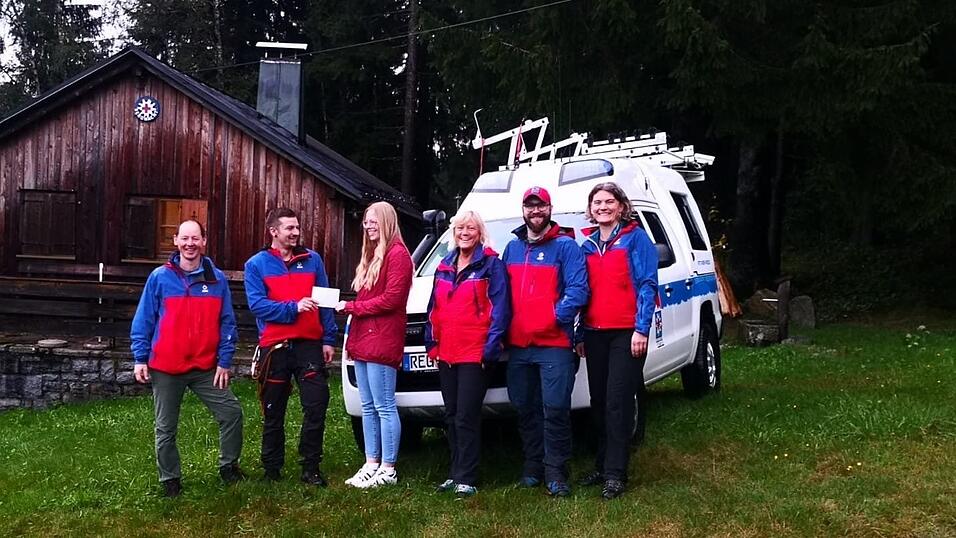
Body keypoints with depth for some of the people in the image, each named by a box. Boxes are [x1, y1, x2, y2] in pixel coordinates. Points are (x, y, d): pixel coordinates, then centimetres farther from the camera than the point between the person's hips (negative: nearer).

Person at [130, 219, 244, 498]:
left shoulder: (217, 279, 0)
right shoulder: (160, 277, -4)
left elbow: (227, 323, 3)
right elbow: (143, 321, -1)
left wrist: (225, 361, -2)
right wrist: (140, 358, -6)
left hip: (206, 368, 1)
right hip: (165, 369, -1)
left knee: (231, 412, 1)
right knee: (166, 428, 8)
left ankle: (228, 465, 21)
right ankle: (170, 479, 24)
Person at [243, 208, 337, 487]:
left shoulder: (312, 259, 8)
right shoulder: (257, 264, 2)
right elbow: (257, 304, -10)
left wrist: (328, 339, 0)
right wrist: (293, 308, -21)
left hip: (309, 344, 1)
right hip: (274, 347, -1)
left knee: (316, 406, -4)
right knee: (273, 412, 10)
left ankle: (311, 467, 9)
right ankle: (272, 468, 23)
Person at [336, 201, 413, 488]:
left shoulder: (397, 254, -9)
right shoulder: (371, 255, 20)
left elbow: (391, 299, -17)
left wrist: (352, 306, -10)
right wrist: (352, 340, 10)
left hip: (382, 341, -10)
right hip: (363, 340, 10)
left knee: (384, 407, -4)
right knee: (368, 407, 13)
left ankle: (387, 469, 2)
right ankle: (371, 464, 20)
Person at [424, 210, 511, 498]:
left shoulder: (491, 264, -3)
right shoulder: (444, 267, 16)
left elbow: (500, 309, -9)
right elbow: (433, 309, 20)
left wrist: (491, 348, -14)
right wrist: (432, 343, 13)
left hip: (475, 354, -7)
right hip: (446, 354, 7)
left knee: (466, 417, -8)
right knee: (451, 416, 12)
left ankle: (466, 478, -1)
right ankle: (455, 473, 21)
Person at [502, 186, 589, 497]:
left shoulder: (565, 246, -2)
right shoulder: (512, 247, 16)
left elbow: (578, 289, -10)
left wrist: (557, 316, -19)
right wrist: (502, 331, 9)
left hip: (554, 344, -6)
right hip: (518, 345, 6)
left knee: (556, 409, -7)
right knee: (525, 409, 12)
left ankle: (556, 473, 1)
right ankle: (532, 468, 23)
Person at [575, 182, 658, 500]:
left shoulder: (635, 238, -3)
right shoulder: (587, 245, 14)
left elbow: (647, 285, -8)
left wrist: (641, 329, -15)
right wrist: (580, 334, 13)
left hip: (627, 332, -6)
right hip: (594, 333, 6)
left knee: (618, 402, -7)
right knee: (599, 401, 10)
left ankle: (615, 473, -3)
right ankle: (602, 466, 21)